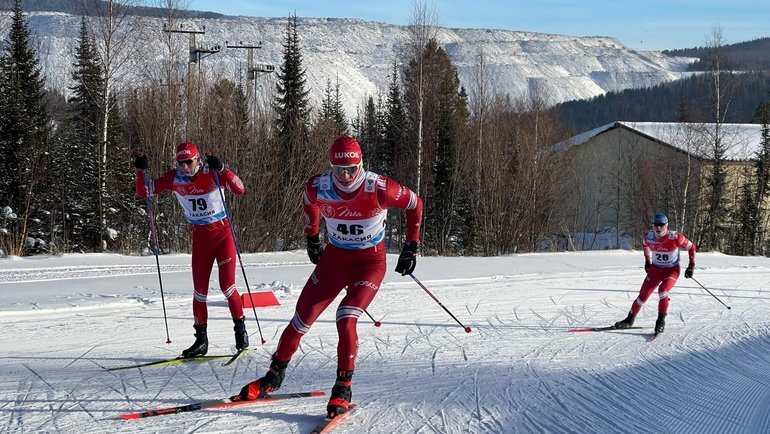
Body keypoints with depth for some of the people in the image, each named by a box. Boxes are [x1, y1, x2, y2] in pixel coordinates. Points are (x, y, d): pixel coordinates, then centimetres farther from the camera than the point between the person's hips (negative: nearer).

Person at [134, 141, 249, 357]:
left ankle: (240, 329, 11)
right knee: (199, 290, 3)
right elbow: (143, 192, -3)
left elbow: (239, 189, -27)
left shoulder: (211, 173, -15)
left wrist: (221, 169, -40)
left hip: (223, 234, -4)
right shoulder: (175, 178, -5)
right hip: (200, 238, 4)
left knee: (227, 286, -8)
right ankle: (201, 339, 11)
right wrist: (141, 170, -19)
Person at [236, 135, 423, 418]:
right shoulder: (318, 187, -17)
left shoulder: (378, 188, -26)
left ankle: (343, 388, -7)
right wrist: (312, 238, 19)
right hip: (334, 257, 3)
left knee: (346, 320, -23)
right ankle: (273, 377, 23)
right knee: (302, 319, 3)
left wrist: (411, 247, -4)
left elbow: (414, 204, -8)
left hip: (371, 261, -3)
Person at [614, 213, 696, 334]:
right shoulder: (648, 237, -13)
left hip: (672, 270, -4)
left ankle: (661, 322, -19)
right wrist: (647, 261, 19)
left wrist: (691, 266, -11)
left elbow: (691, 247, -10)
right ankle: (629, 320, 15)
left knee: (663, 290, -28)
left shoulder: (674, 237, -24)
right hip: (655, 269, 4)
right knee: (643, 294, -1)